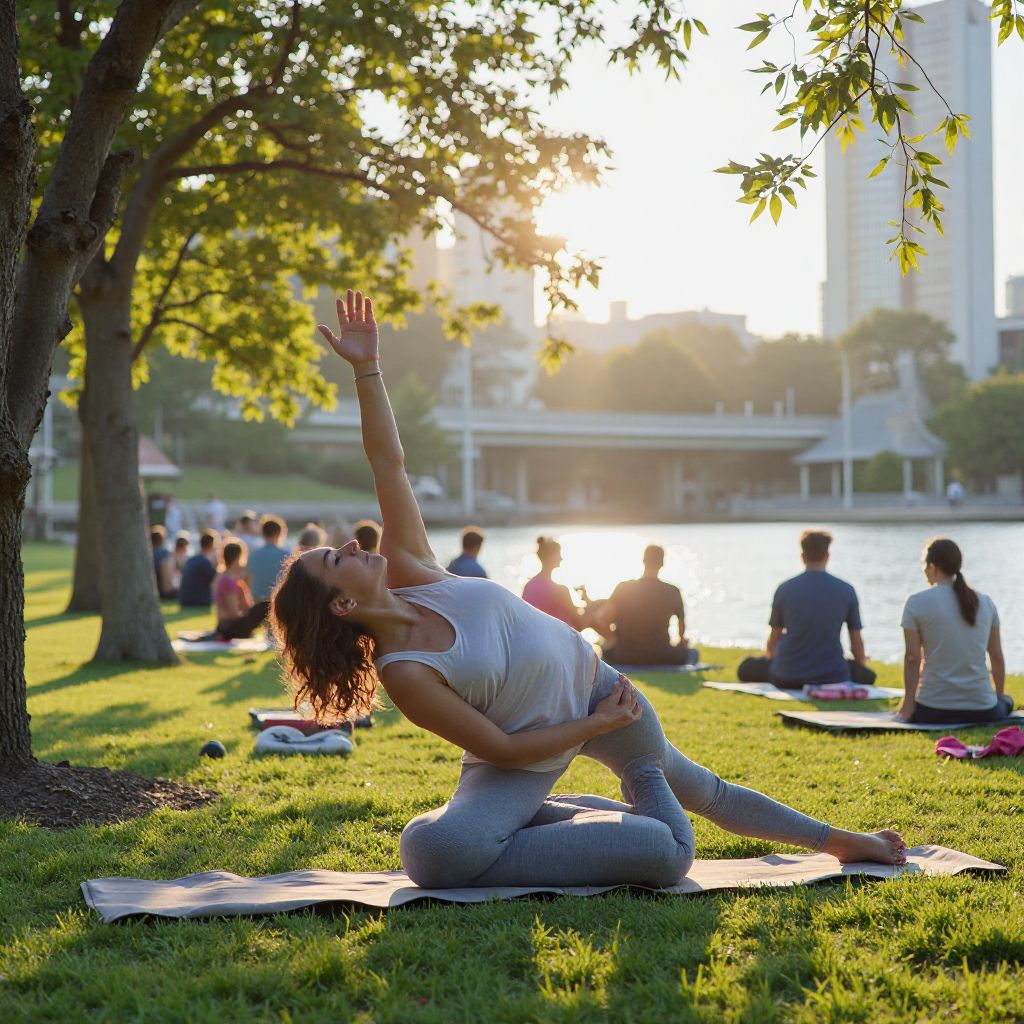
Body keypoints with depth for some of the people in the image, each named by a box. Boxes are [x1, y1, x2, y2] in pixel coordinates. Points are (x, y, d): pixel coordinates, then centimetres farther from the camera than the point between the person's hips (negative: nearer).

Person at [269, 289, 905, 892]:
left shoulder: (406, 573, -10)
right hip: (531, 754, -5)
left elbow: (389, 463, -11)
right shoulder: (401, 674, -27)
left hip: (591, 682, 5)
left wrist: (367, 366, -22)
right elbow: (501, 749, -22)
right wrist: (599, 725, -13)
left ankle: (838, 840, 38)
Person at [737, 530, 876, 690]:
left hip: (787, 678, 1)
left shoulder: (785, 589, -3)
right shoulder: (846, 590, -3)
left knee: (746, 668, 25)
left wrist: (768, 656, 32)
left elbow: (774, 636, 9)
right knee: (867, 675, 26)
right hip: (832, 675, 0)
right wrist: (861, 662, 26)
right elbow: (857, 641, 4)